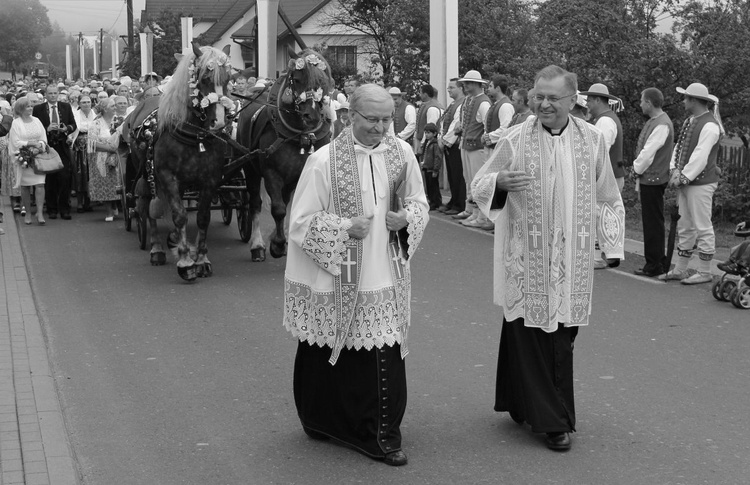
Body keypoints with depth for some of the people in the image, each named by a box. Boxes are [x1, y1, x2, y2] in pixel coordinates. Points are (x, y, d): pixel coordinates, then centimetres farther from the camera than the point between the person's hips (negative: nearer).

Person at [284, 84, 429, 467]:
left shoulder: (401, 152, 1)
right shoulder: (324, 160, -12)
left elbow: (419, 203, 12)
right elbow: (301, 221, -8)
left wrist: (406, 219, -10)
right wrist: (345, 228, -20)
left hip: (385, 279, 3)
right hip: (335, 281, -3)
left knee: (385, 358, 2)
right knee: (331, 358, 9)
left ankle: (383, 434, 16)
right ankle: (324, 421, 30)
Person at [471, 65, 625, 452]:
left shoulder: (592, 140, 3)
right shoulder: (516, 139, -4)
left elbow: (606, 198, 11)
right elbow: (479, 186, -1)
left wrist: (612, 242, 4)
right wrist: (499, 181, -22)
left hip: (571, 258, 2)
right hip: (526, 258, -2)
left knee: (561, 336, 7)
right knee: (528, 335, -1)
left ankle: (554, 415, 21)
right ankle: (552, 419, 9)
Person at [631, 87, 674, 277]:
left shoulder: (662, 125, -19)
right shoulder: (653, 122, 13)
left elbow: (649, 152, -21)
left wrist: (637, 169, -8)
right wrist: (637, 167, 6)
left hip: (653, 179, -10)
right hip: (648, 178, 10)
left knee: (653, 222, -4)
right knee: (651, 221, 16)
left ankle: (655, 265, 2)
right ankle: (659, 262, 24)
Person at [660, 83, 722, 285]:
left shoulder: (710, 126, -15)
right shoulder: (689, 122, 14)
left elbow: (700, 156, -19)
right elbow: (679, 147, 13)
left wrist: (683, 177, -15)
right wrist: (675, 170, -2)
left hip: (701, 184, -9)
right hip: (685, 183, 9)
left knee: (702, 227, -3)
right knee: (684, 227, 13)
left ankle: (704, 273, 4)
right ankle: (680, 270, 19)